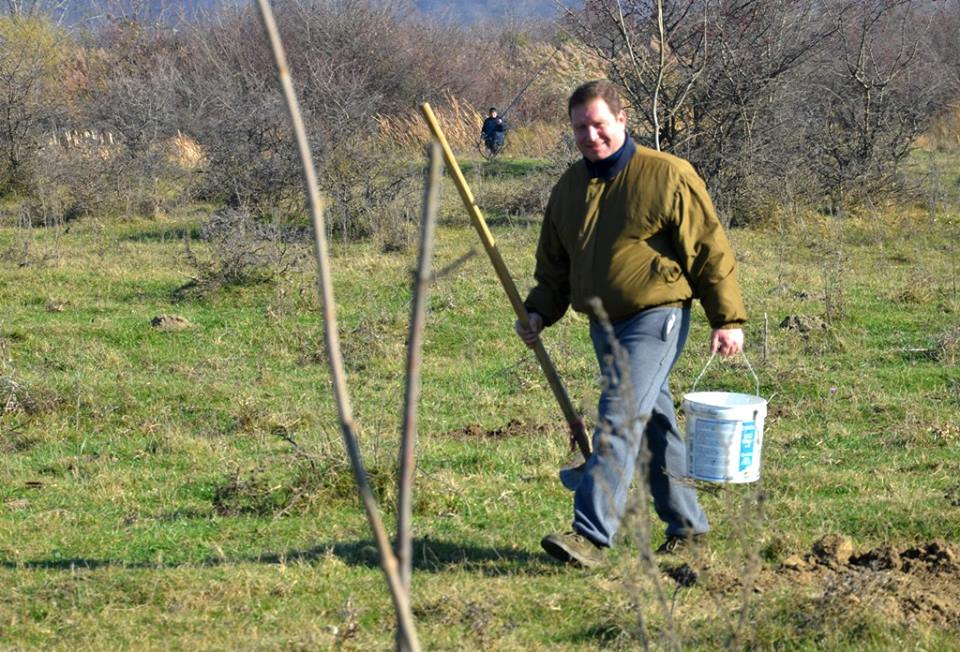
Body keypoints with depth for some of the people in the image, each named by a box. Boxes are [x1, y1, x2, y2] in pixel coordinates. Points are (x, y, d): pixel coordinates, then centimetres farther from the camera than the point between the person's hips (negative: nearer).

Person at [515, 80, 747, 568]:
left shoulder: (668, 175, -8)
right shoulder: (569, 188, 11)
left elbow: (709, 251, -6)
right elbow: (554, 266, 18)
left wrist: (728, 320, -7)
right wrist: (539, 313, 2)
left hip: (655, 319, -7)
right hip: (605, 325, 7)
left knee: (620, 419, -17)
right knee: (653, 423, 14)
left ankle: (592, 535, -24)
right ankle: (687, 525, 25)